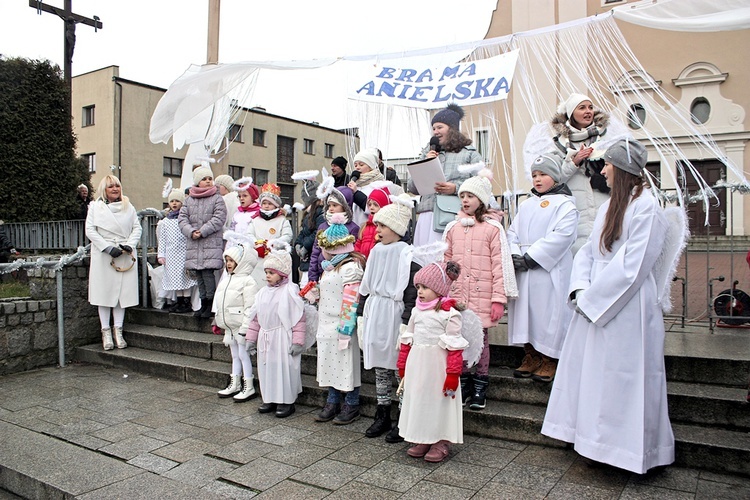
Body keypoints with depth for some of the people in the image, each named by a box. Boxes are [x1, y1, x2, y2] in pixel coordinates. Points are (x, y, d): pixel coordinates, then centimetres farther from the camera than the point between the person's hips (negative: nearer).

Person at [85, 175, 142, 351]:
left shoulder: (128, 207, 12)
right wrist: (108, 248, -12)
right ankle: (106, 330, 9)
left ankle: (118, 329, 10)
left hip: (126, 256, 2)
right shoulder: (96, 207, 5)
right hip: (103, 257, -2)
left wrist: (129, 245, -9)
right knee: (104, 292, 1)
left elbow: (137, 228, 8)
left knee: (123, 292, 2)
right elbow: (90, 230, -2)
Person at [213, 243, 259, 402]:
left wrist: (244, 328, -21)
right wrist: (218, 323, 19)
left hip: (241, 326, -8)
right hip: (229, 326, 8)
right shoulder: (226, 279, 12)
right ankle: (234, 385, 28)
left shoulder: (247, 281, -16)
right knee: (235, 355, 17)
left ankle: (248, 388, 8)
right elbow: (220, 304, 19)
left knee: (243, 354, -2)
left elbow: (249, 308, -19)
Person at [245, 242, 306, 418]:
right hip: (265, 338, 7)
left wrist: (297, 342, -16)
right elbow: (255, 317, 17)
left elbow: (298, 318, -13)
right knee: (266, 367, 13)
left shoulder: (290, 291, -11)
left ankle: (286, 401, 13)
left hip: (283, 338, -7)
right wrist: (251, 337, 15)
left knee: (284, 368, 0)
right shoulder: (263, 292, 11)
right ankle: (269, 399, 28)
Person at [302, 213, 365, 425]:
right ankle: (332, 403, 28)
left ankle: (352, 405, 16)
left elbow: (351, 300, -20)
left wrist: (345, 328, -21)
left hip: (342, 326, -9)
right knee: (329, 363, 15)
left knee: (346, 364, 2)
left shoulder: (350, 267, -16)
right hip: (326, 324, 9)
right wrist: (313, 294, 9)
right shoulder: (329, 266, 15)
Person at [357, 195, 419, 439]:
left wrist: (406, 324, -18)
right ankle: (382, 416, 25)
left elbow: (412, 292, -14)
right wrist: (361, 315, 13)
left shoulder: (406, 254, -9)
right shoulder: (376, 251, 12)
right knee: (380, 368, 14)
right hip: (374, 314, 7)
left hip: (394, 314, -7)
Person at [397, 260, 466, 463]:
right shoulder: (417, 311, 8)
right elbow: (407, 339, 14)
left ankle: (442, 442, 19)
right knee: (417, 399, 12)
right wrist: (402, 365, 16)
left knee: (439, 401, 4)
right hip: (416, 364, 7)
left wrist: (453, 374, -17)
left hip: (437, 366, -6)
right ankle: (422, 440, 27)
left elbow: (455, 347, -15)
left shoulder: (449, 313, -13)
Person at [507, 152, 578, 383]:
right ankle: (530, 356, 23)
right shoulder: (526, 205, 18)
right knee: (524, 312, 9)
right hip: (522, 271, 7)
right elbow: (513, 232, 14)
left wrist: (531, 257, -18)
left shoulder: (564, 204, -3)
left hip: (550, 271, -6)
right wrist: (514, 256, -6)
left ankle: (549, 361, 12)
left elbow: (561, 236, -15)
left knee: (548, 314, -2)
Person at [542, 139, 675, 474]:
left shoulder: (646, 207, -13)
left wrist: (593, 297, -15)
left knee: (621, 376, 1)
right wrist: (581, 289, -3)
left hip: (627, 306, -9)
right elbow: (588, 251, 12)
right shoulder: (609, 206, 14)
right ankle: (596, 442, 27)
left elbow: (633, 265, -18)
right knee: (590, 370, 13)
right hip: (595, 304, 9)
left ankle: (627, 450, 17)